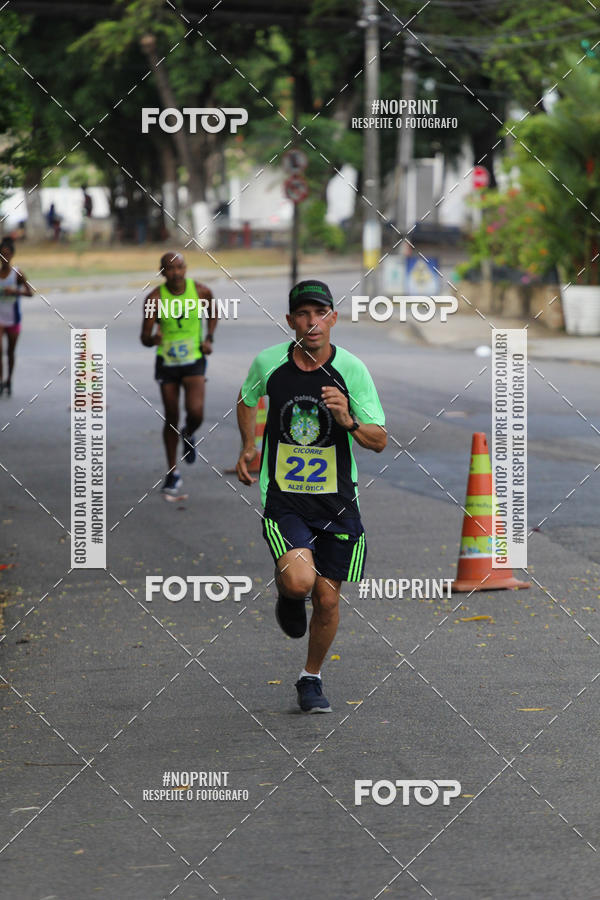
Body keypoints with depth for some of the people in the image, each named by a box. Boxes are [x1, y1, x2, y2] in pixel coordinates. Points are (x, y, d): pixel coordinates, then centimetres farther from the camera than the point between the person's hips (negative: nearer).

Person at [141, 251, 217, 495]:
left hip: (194, 360, 0)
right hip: (166, 362, 0)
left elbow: (212, 312, 15)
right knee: (171, 418, 6)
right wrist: (153, 338, -38)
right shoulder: (155, 298, -14)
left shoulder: (201, 291, -9)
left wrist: (209, 338, 1)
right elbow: (145, 339, -15)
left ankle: (189, 434, 18)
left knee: (196, 412, -20)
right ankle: (173, 474, 21)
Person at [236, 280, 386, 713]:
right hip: (283, 500, -1)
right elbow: (247, 399, 20)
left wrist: (348, 421, -24)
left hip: (337, 502, 1)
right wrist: (248, 446, 10)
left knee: (328, 599, 5)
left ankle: (311, 679, 30)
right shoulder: (268, 363, -4)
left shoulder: (351, 369, -7)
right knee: (299, 580, -24)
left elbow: (380, 441, -6)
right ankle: (286, 592, 14)